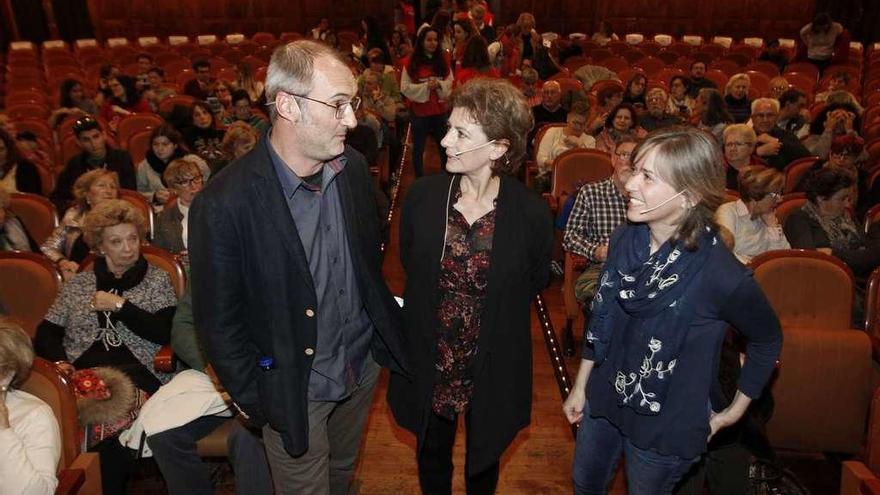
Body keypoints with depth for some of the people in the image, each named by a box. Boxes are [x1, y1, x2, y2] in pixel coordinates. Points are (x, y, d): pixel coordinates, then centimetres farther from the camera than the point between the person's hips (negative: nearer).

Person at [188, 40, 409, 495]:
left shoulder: (353, 167, -9)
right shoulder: (224, 204, -25)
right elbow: (218, 321, -15)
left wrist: (384, 331, 7)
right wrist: (252, 399, -7)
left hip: (364, 364, 5)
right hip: (293, 389, -4)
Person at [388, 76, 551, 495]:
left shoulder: (531, 213, -19)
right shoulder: (422, 195, -12)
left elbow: (535, 282, 0)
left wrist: (488, 309, 1)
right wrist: (439, 305, 6)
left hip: (493, 369, -1)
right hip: (428, 363, 2)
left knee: (483, 461, 25)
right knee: (432, 456, 25)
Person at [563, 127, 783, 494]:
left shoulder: (722, 274, -28)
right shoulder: (625, 239, -13)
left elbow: (768, 340, -8)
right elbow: (601, 319, 1)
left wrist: (734, 411, 1)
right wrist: (580, 385, 8)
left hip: (666, 425, -5)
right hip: (603, 401, 5)